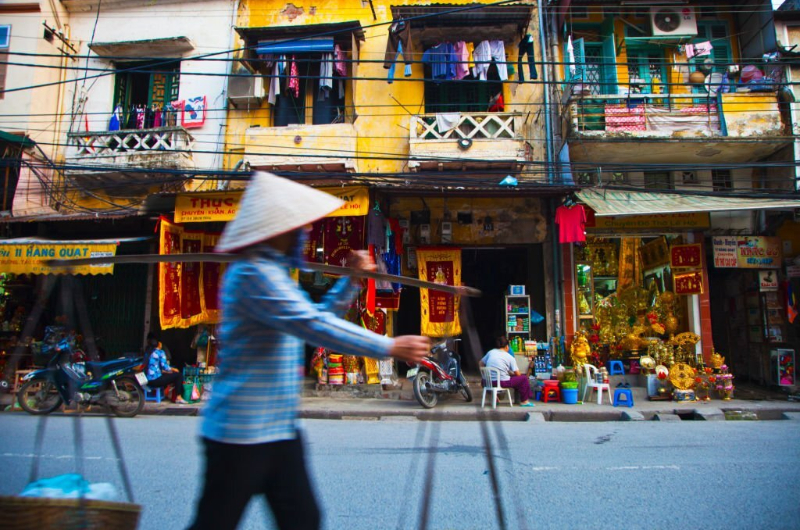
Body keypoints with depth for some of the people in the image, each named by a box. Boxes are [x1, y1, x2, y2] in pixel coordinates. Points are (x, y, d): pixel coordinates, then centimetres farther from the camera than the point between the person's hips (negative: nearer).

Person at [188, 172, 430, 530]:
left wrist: (352, 279, 10)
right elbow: (315, 326, -27)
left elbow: (318, 314, 22)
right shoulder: (252, 274, -19)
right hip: (241, 433, -9)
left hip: (279, 432, 9)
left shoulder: (272, 273, 14)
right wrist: (390, 347, -24)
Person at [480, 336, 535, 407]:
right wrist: (511, 373, 20)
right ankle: (524, 401, 19)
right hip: (502, 382, -4)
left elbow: (481, 363, 13)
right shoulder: (510, 357, -1)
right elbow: (517, 374, -1)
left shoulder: (490, 352, 6)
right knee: (524, 378, 11)